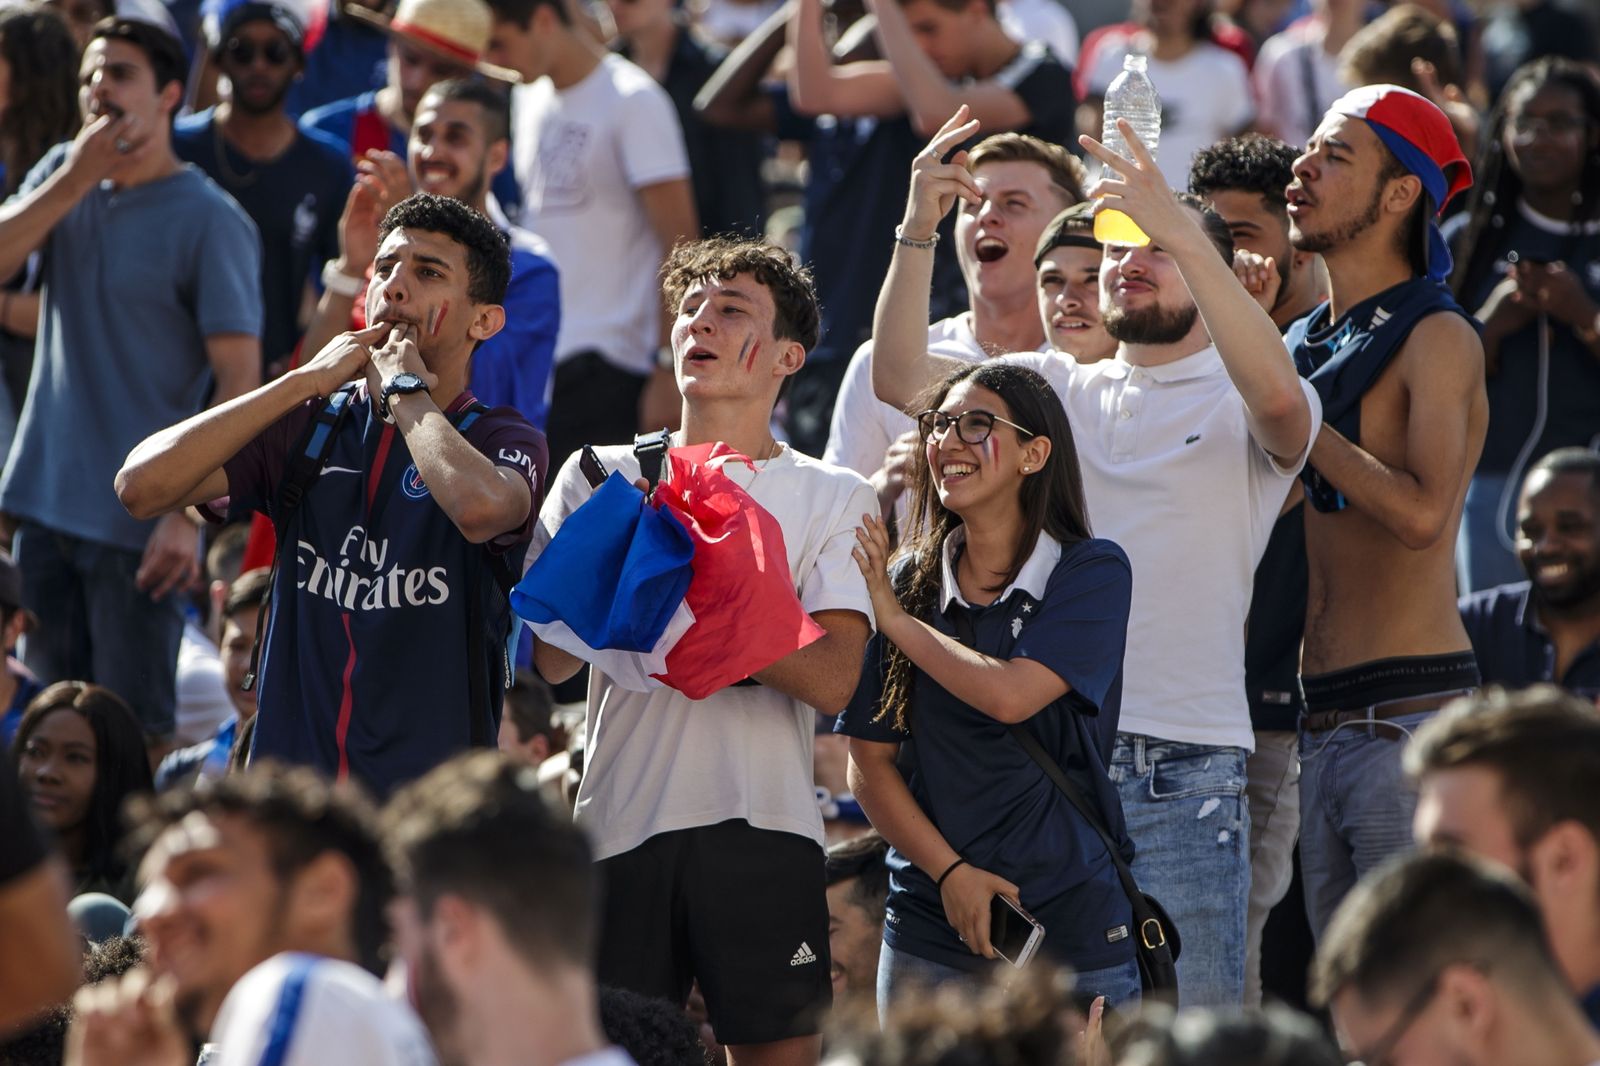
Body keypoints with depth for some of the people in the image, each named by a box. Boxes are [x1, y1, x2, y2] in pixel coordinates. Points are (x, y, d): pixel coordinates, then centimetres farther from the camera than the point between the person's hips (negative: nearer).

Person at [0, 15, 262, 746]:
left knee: (135, 733, -1)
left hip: (137, 522, -5)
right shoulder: (63, 173, 8)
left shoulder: (209, 220, -9)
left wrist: (190, 514, -20)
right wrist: (77, 178, -13)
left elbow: (241, 378, -13)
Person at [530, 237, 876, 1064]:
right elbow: (550, 659, 5)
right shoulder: (602, 475, 14)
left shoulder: (833, 499, 9)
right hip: (620, 820, 1)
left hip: (762, 820, -1)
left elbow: (834, 679, -6)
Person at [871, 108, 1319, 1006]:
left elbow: (1279, 397, -22)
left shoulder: (1237, 403, 3)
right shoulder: (1056, 387, 16)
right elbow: (901, 378, 4)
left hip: (1184, 768, -4)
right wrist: (919, 230, -11)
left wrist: (1180, 231, -27)